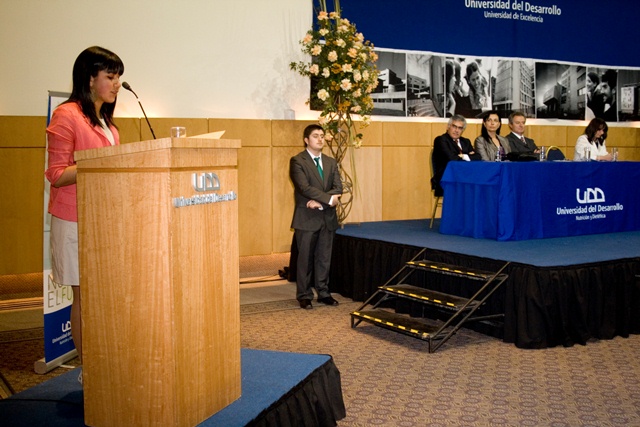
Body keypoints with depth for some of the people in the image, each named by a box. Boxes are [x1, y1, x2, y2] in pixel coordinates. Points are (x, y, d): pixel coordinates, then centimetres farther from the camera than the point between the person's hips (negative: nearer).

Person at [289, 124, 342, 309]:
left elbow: (337, 188, 2)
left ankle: (323, 292, 20)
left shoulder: (331, 162, 12)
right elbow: (304, 187, -17)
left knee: (324, 258, 10)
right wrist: (329, 199, -17)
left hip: (328, 217, 5)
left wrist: (319, 201, -13)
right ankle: (304, 296, 10)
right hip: (307, 217, -5)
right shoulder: (298, 161, -5)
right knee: (305, 258, 2)